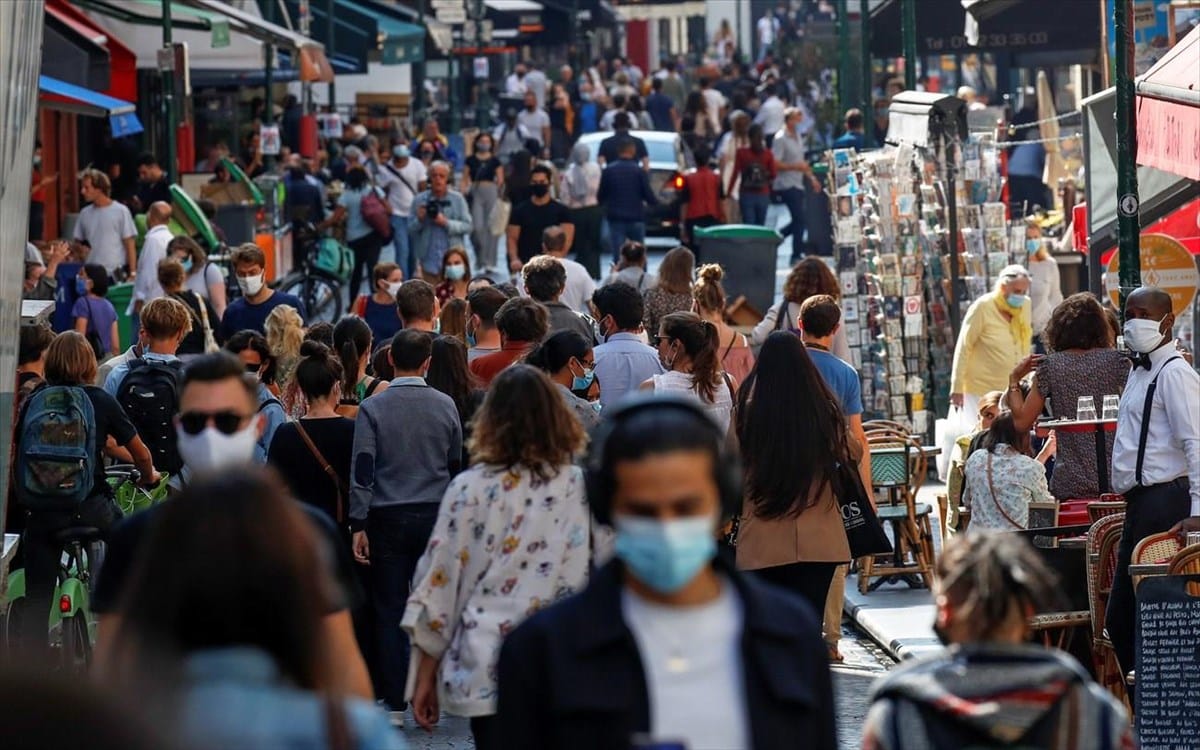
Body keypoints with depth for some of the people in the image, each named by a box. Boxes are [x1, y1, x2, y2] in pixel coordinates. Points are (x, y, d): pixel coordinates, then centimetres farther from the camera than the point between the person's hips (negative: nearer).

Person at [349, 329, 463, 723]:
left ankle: (394, 702, 3)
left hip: (389, 517, -2)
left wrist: (359, 526, -6)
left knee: (390, 612, 3)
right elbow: (456, 466, 9)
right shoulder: (446, 406, 0)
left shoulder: (372, 408, -7)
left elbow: (362, 470, -10)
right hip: (436, 514, 2)